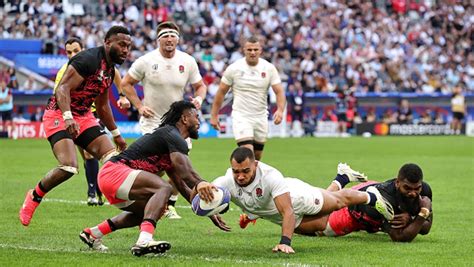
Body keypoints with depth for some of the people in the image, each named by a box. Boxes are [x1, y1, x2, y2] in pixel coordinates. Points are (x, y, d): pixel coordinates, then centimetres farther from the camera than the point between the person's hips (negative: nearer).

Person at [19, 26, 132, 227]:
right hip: (59, 115, -9)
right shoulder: (88, 59, -17)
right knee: (69, 167, -24)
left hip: (84, 117, 9)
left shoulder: (110, 70, 12)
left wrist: (116, 134, 28)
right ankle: (34, 197, 0)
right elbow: (63, 88, -25)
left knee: (114, 158, -6)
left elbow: (102, 106, 25)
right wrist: (68, 117, -39)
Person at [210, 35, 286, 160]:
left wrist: (280, 110, -25)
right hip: (241, 116, -3)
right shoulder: (233, 68, -6)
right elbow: (221, 92, 1)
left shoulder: (269, 68, -2)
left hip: (261, 117, 3)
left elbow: (279, 91, -6)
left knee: (257, 157, 10)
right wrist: (214, 115, 0)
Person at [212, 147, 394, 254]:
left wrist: (285, 242, -61)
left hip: (297, 197, -5)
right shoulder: (227, 182, -36)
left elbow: (288, 211, -48)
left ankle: (371, 196, 54)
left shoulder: (270, 176, -45)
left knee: (339, 201, 21)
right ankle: (342, 178, 51)